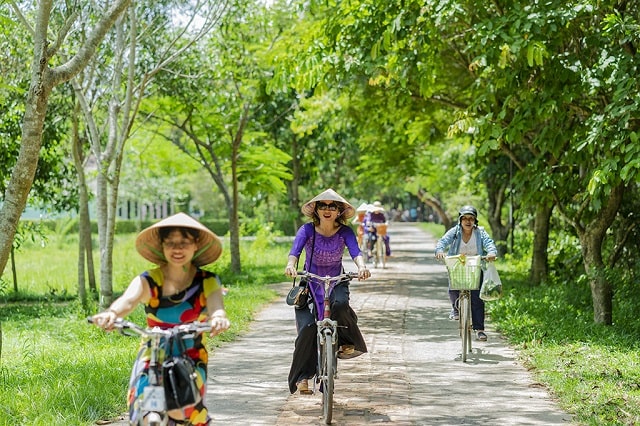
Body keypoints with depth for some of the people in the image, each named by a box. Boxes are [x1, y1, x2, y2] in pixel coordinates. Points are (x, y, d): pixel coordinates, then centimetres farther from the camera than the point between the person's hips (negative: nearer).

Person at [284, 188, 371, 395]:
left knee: (340, 305, -35)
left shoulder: (345, 232, -8)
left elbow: (355, 251, -23)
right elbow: (295, 249, -25)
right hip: (310, 283, 0)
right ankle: (302, 376, -7)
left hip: (336, 282, 0)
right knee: (307, 328, -18)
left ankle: (350, 342, -8)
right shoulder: (307, 230, -10)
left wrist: (361, 267, -46)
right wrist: (290, 265, -48)